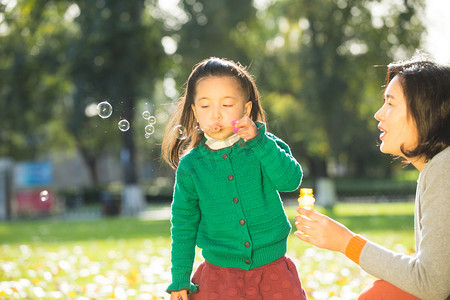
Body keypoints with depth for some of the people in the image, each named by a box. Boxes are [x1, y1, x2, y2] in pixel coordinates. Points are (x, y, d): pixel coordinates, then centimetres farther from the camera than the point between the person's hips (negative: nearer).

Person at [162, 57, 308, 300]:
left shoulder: (263, 147, -2)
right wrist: (179, 280, 4)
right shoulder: (190, 165, -2)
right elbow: (183, 224, 5)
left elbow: (290, 180, -18)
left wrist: (258, 141, -25)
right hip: (219, 277, 0)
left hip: (272, 272, 0)